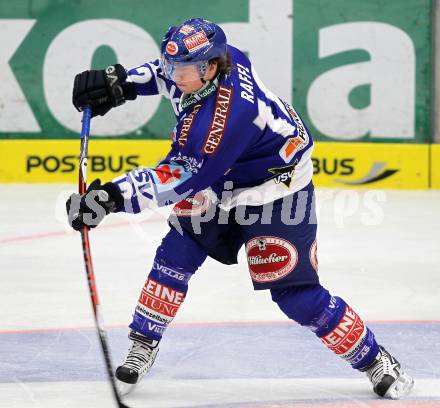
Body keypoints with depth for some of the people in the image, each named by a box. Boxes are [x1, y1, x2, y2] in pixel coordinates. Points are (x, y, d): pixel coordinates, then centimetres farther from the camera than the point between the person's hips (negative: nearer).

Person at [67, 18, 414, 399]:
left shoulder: (224, 118, -40)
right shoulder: (212, 57, -16)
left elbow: (179, 178, -36)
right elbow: (167, 72, 9)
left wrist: (115, 196, -41)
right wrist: (121, 82, -4)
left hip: (275, 192, -8)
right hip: (220, 184, 8)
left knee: (294, 292, -8)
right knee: (176, 255, -3)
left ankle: (376, 361, 7)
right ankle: (142, 347, 8)